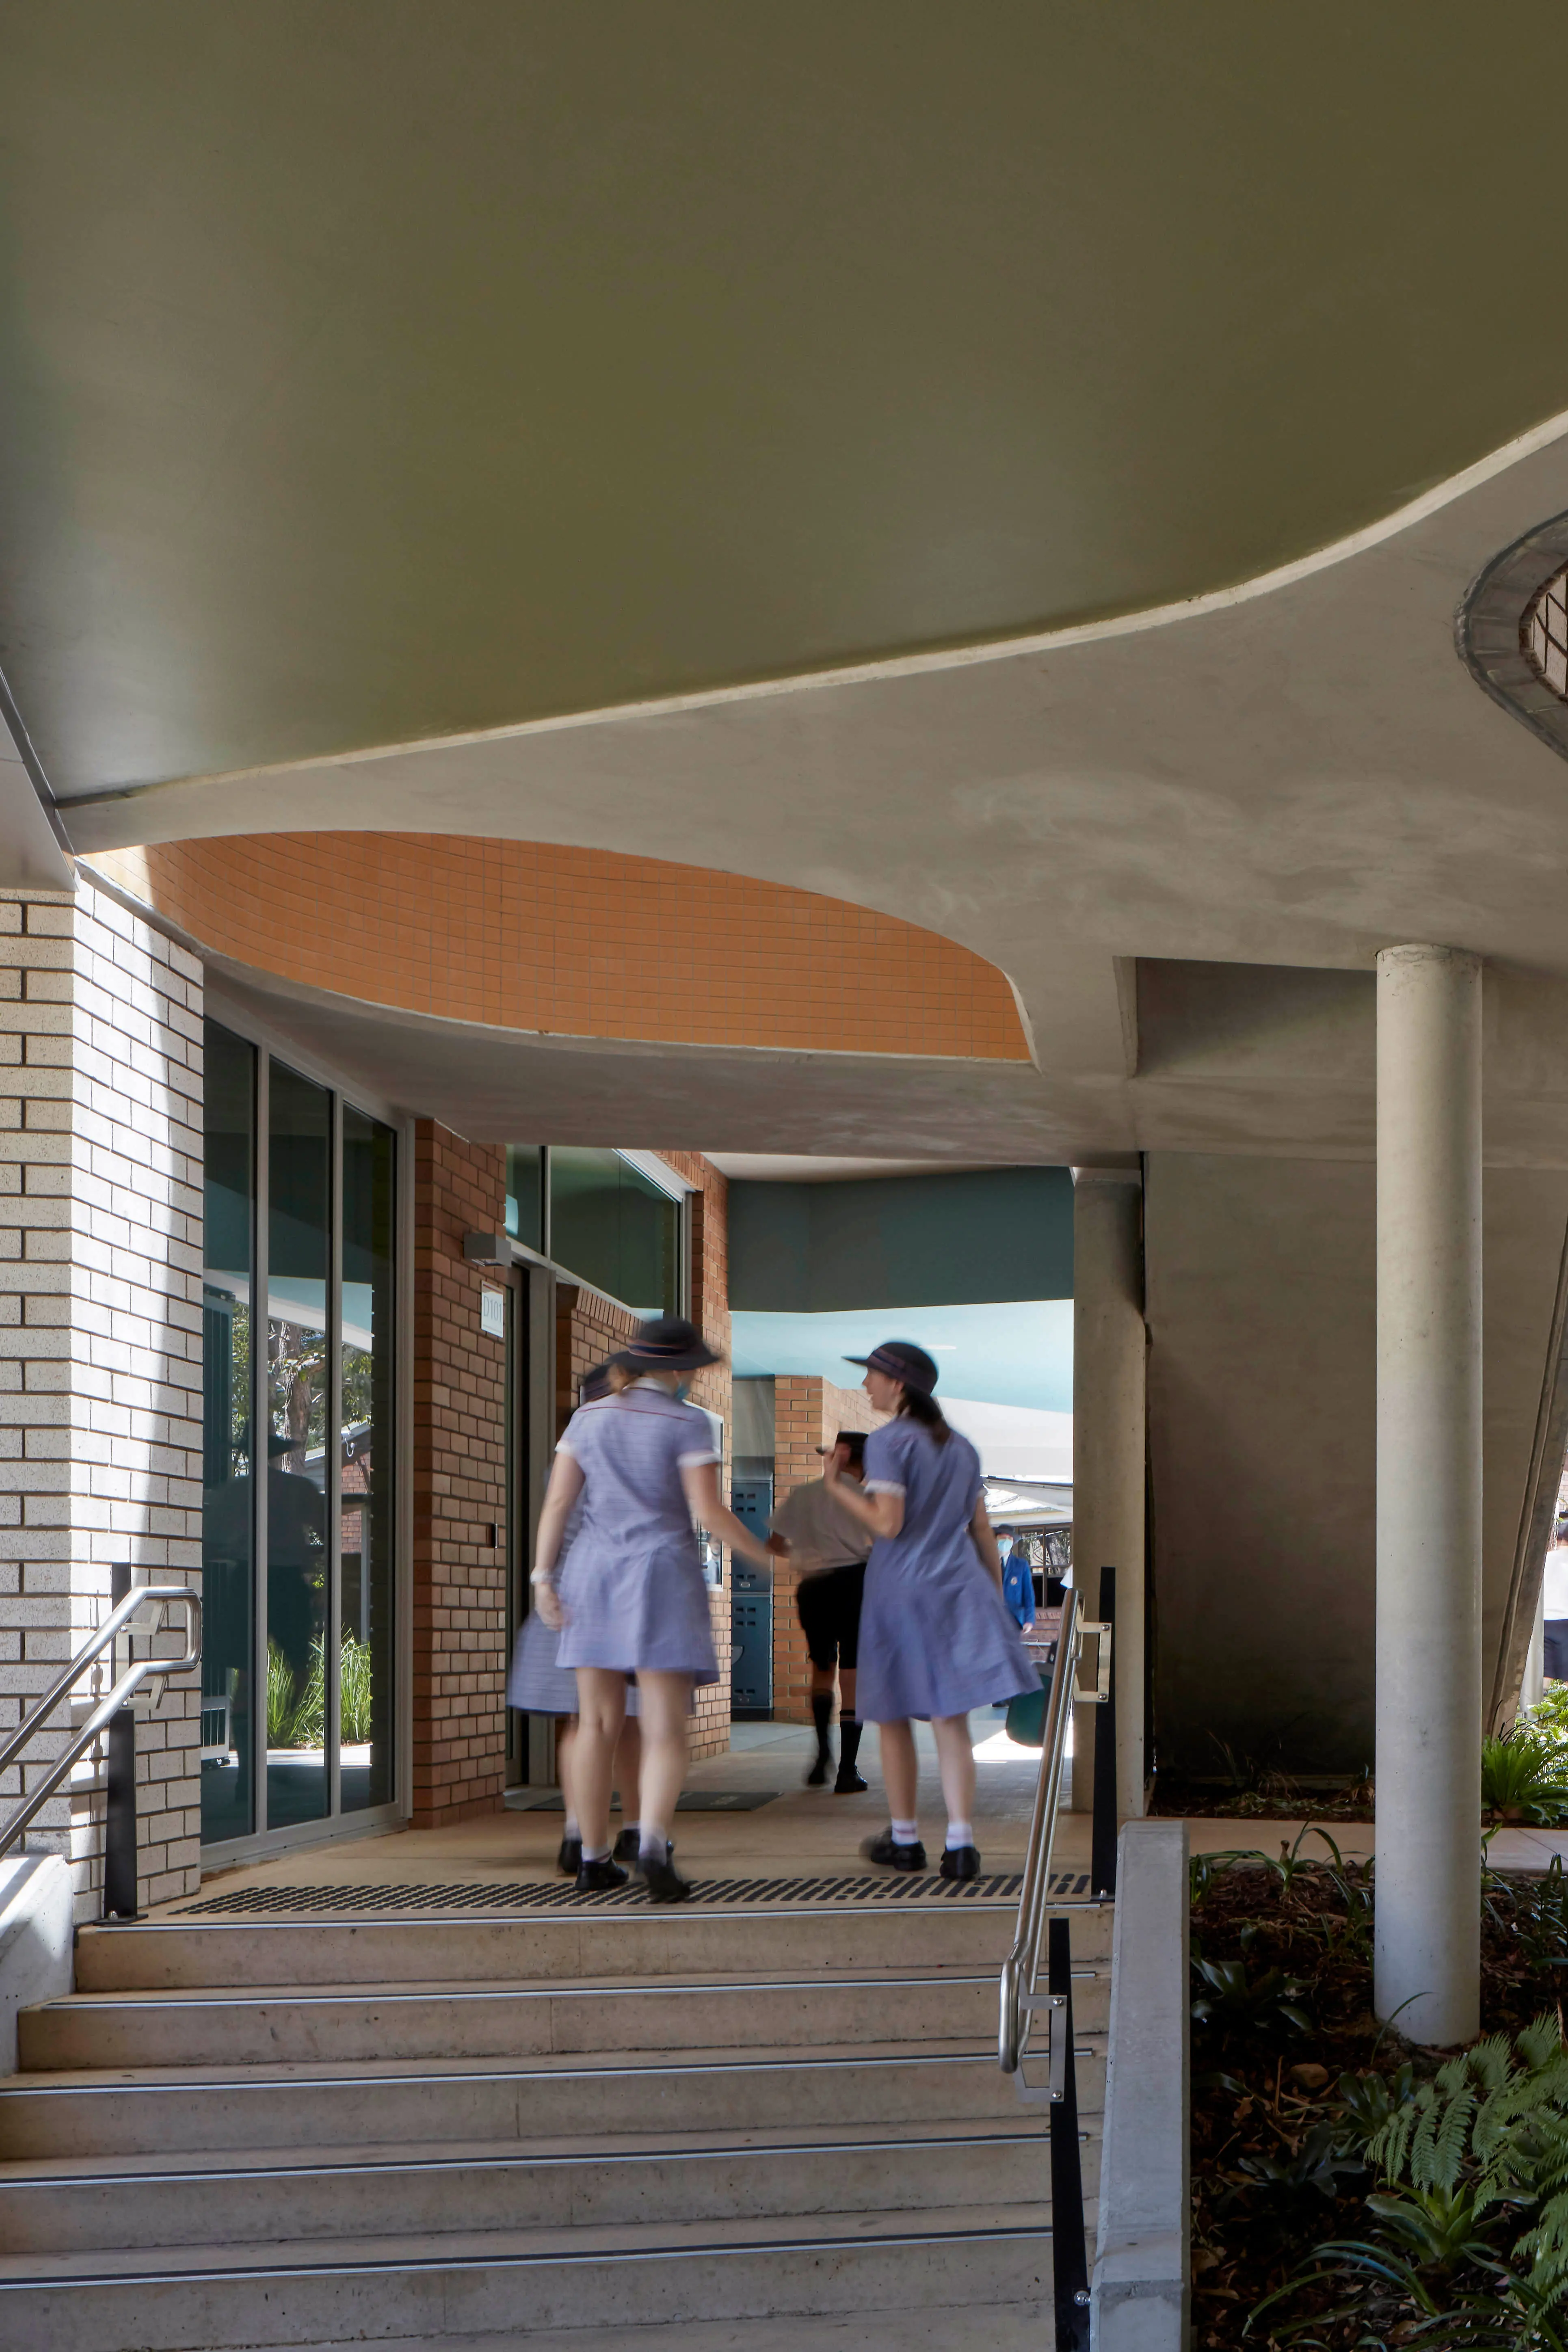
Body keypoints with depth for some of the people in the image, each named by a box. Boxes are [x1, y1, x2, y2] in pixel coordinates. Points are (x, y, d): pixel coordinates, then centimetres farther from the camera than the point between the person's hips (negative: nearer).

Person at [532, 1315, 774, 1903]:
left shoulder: (588, 1418, 6)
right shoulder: (687, 1423, -7)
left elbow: (557, 1501, 2)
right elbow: (709, 1512, -11)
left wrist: (543, 1578, 2)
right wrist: (767, 1556, 1)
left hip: (594, 1575, 4)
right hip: (662, 1577, -4)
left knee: (599, 1724, 10)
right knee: (665, 1729, -6)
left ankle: (594, 1860, 12)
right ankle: (653, 1844, -27)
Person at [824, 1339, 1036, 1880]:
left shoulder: (888, 1441, -10)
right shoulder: (961, 1448, 11)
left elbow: (888, 1524, -18)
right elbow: (981, 1531, 12)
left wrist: (838, 1487, -5)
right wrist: (997, 1600, 18)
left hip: (901, 1595, -5)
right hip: (959, 1592, 5)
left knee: (895, 1719, 12)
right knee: (952, 1724, 3)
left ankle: (905, 1839, 21)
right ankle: (960, 1844, -9)